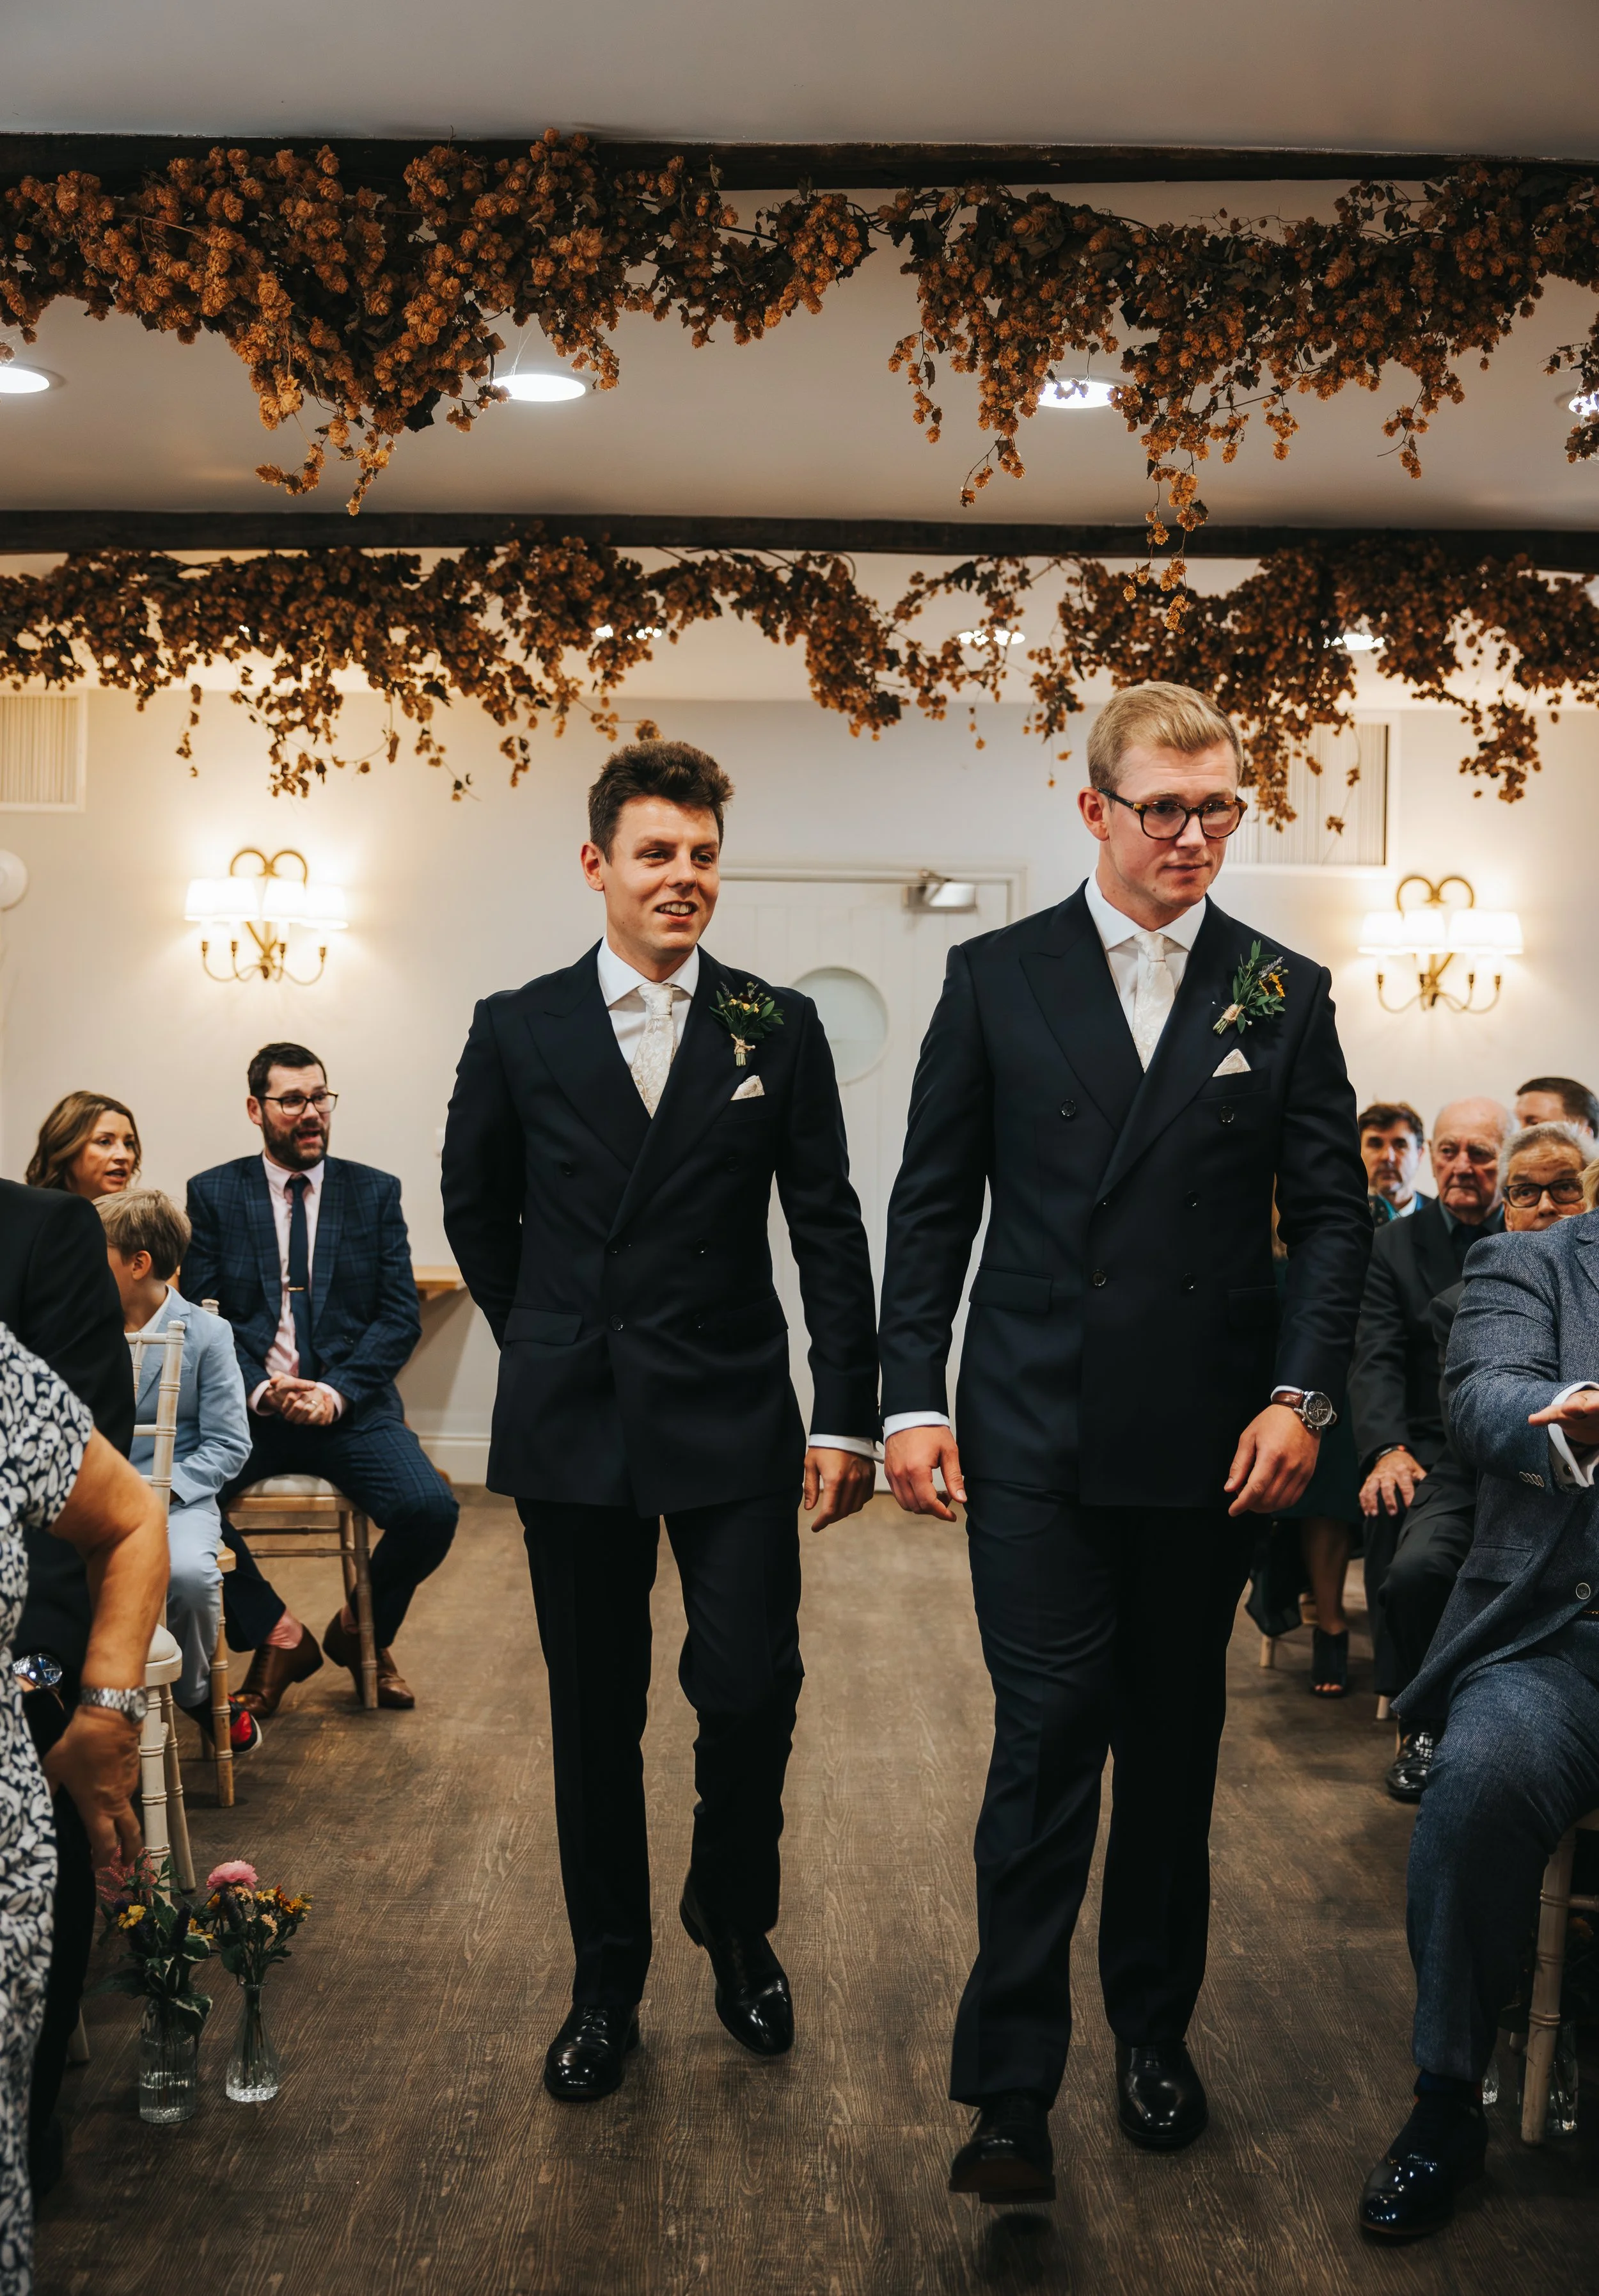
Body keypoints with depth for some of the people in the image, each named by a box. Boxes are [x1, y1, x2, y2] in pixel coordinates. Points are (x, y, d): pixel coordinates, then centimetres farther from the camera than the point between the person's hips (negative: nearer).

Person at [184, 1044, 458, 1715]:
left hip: (351, 1406, 0)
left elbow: (400, 1318, 3)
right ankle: (278, 1636, -3)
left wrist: (338, 1391, -12)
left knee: (432, 1509, -25)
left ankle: (362, 1632, 9)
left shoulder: (375, 1193, 9)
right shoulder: (213, 1194, 8)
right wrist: (259, 1390, -14)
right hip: (248, 1407, 0)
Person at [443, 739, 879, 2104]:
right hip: (573, 1428, 1)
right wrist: (547, 1342, 12)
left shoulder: (779, 1031, 2)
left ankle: (736, 1926, 26)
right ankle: (607, 1984, 26)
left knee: (752, 1689, -4)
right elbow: (477, 1206, 15)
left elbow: (829, 1230, 1)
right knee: (595, 1718, 9)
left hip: (733, 1423, 0)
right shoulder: (519, 1030, 3)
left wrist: (846, 1415, -4)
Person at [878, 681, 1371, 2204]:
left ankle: (1154, 2031, 30)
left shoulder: (1284, 994, 5)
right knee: (1047, 1737, -5)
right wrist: (910, 1398, -3)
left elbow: (1332, 1210, 5)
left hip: (1207, 1441, 2)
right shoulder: (997, 978, 3)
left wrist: (1301, 1394, -7)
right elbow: (931, 1204, 3)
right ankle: (1011, 2093, 3)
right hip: (1035, 1434, -1)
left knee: (1174, 1740, 13)